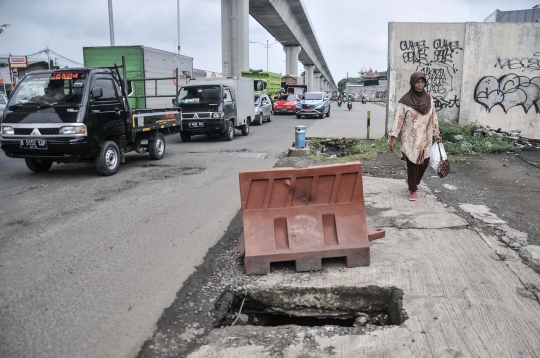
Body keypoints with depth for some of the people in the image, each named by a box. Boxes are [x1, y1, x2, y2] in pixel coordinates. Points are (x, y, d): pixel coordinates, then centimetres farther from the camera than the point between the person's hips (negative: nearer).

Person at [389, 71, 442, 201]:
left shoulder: (429, 98, 3)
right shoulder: (405, 100, -10)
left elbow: (433, 117, 10)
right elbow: (398, 119, -9)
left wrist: (436, 134, 9)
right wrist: (393, 137, -14)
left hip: (425, 138, 4)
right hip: (410, 139, -4)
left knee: (424, 162, 9)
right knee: (412, 164, 1)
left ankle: (413, 182, 37)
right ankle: (413, 190, 16)